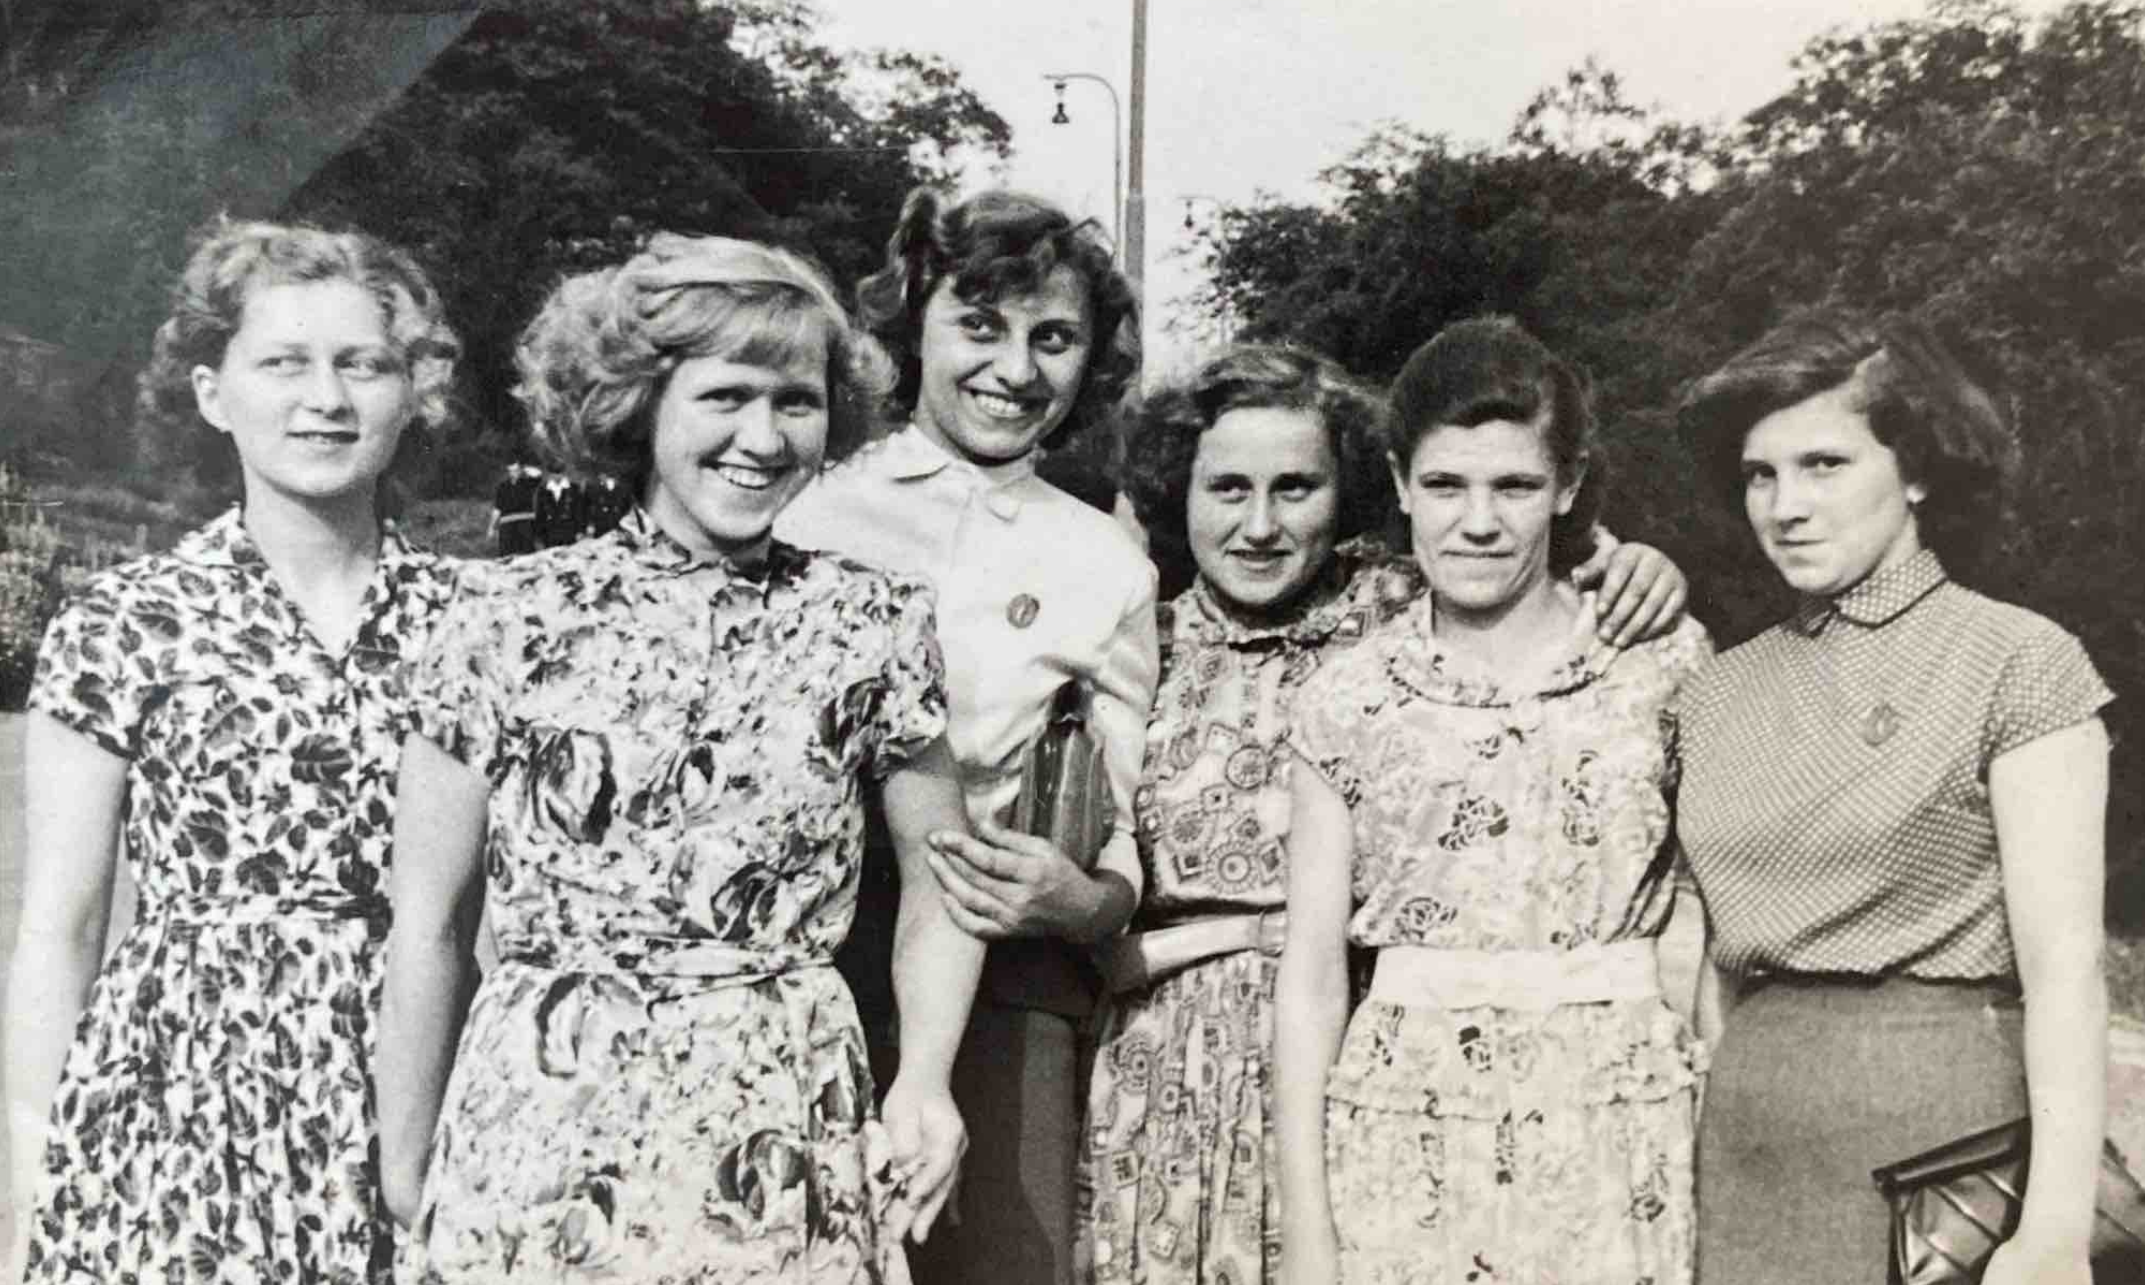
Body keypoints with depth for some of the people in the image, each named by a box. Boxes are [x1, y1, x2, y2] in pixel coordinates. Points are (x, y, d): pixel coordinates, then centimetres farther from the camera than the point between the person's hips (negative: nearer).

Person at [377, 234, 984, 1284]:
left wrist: (923, 1079, -4)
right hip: (537, 1135, -1)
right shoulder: (509, 614, -4)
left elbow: (938, 880, 9)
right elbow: (427, 926, 0)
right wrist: (403, 1175, 3)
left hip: (788, 1144, 1)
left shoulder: (874, 621, -1)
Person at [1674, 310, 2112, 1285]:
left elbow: (2064, 964, -12)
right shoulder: (1721, 693, 9)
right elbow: (1709, 954, 11)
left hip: (1940, 1127, -4)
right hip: (1749, 1142, 5)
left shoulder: (2018, 662, -5)